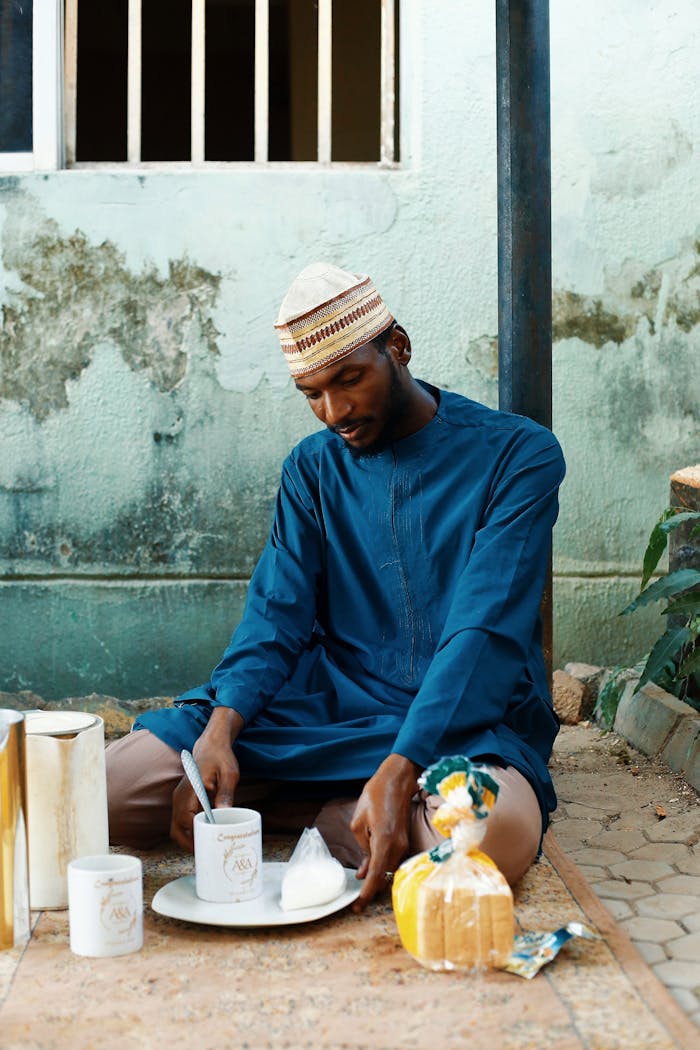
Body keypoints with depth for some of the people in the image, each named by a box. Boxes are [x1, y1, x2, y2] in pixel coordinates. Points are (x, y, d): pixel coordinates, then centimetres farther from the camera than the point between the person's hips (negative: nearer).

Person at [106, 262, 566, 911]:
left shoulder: (517, 455, -7)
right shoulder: (313, 468, 9)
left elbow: (485, 632, -17)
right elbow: (276, 614, 0)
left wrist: (397, 773, -30)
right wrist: (221, 727, -20)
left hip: (468, 718, -2)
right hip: (328, 705, 2)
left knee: (496, 835, -39)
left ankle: (328, 811, -10)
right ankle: (343, 807, -4)